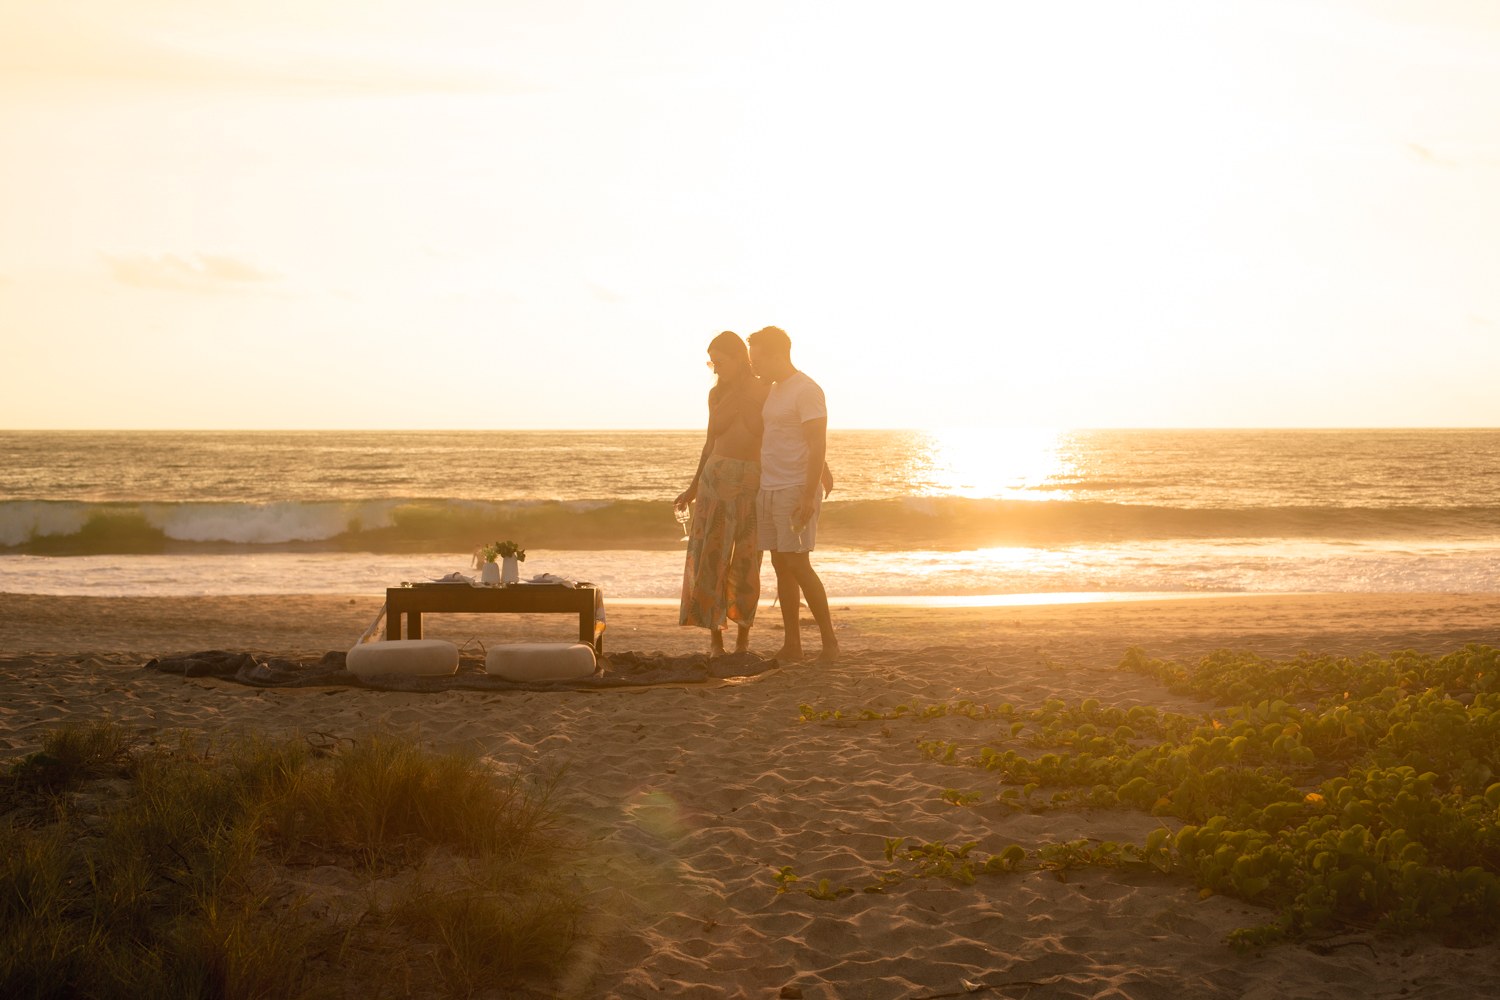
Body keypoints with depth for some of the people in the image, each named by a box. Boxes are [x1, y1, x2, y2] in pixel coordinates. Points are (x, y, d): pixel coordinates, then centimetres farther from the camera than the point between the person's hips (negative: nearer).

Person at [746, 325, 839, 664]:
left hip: (796, 491, -9)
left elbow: (817, 446, -16)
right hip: (768, 489, 9)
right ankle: (792, 645, 9)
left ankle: (829, 641, -3)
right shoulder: (773, 391, 16)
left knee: (797, 565, -11)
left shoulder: (807, 391, -11)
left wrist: (809, 495, -22)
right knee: (780, 566, 6)